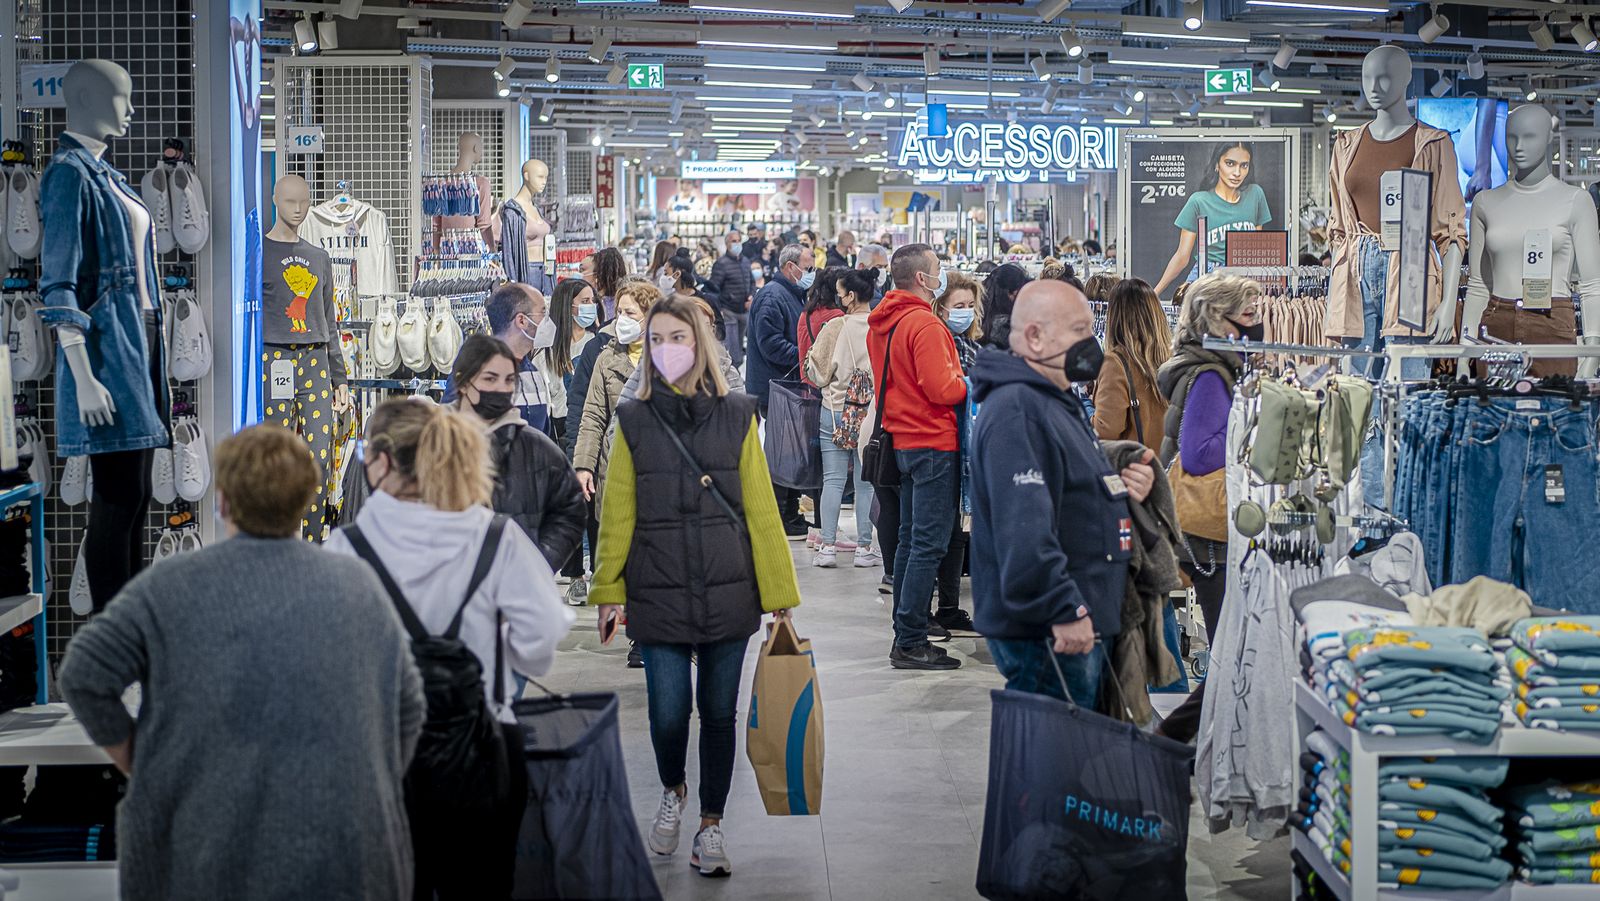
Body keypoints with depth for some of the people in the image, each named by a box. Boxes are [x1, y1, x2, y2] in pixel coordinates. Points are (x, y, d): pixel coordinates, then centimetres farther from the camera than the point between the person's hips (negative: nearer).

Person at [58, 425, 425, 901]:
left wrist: (134, 762, 7)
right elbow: (407, 709, 8)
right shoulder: (360, 586, 5)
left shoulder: (170, 585, -3)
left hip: (205, 856, -1)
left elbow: (84, 674, -5)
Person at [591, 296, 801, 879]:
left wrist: (780, 592, 0)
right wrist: (608, 591, 0)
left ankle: (710, 826, 23)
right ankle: (672, 792, 30)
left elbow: (761, 510, 2)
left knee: (719, 711, 6)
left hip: (728, 592, 0)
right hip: (659, 594, 0)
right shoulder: (634, 421, 3)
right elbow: (617, 516, 4)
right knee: (669, 711, -2)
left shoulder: (736, 416, 3)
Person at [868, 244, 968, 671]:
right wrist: (972, 383, -3)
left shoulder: (881, 324, 11)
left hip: (904, 439, 10)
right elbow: (941, 389, -22)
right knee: (929, 544, -6)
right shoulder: (923, 323, -18)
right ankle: (910, 643, -6)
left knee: (911, 540, 15)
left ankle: (906, 636, 20)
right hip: (933, 443, -10)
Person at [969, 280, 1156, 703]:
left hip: (1083, 624, 11)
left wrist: (1126, 487, 10)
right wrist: (1064, 611, -29)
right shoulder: (1016, 410, -18)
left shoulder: (1061, 403, 18)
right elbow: (1023, 526, -27)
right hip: (1047, 635, -11)